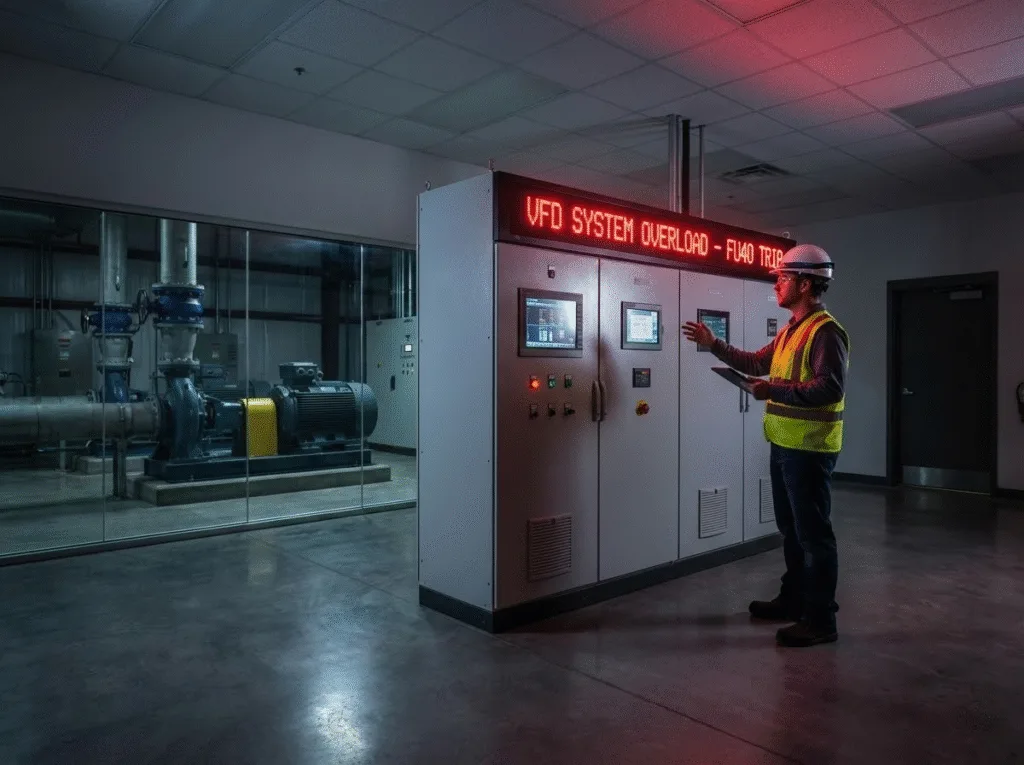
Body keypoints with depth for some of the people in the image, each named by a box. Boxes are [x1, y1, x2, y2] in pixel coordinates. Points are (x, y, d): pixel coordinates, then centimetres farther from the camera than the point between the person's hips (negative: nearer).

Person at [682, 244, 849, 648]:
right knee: (791, 530, 20)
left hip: (809, 450, -10)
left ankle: (821, 619, 9)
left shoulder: (825, 331, -17)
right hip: (784, 446, 10)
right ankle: (793, 600, 34)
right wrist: (714, 344, 21)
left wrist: (774, 390, -25)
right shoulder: (790, 330, 14)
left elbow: (830, 388, -26)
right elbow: (757, 362, 23)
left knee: (813, 534, -1)